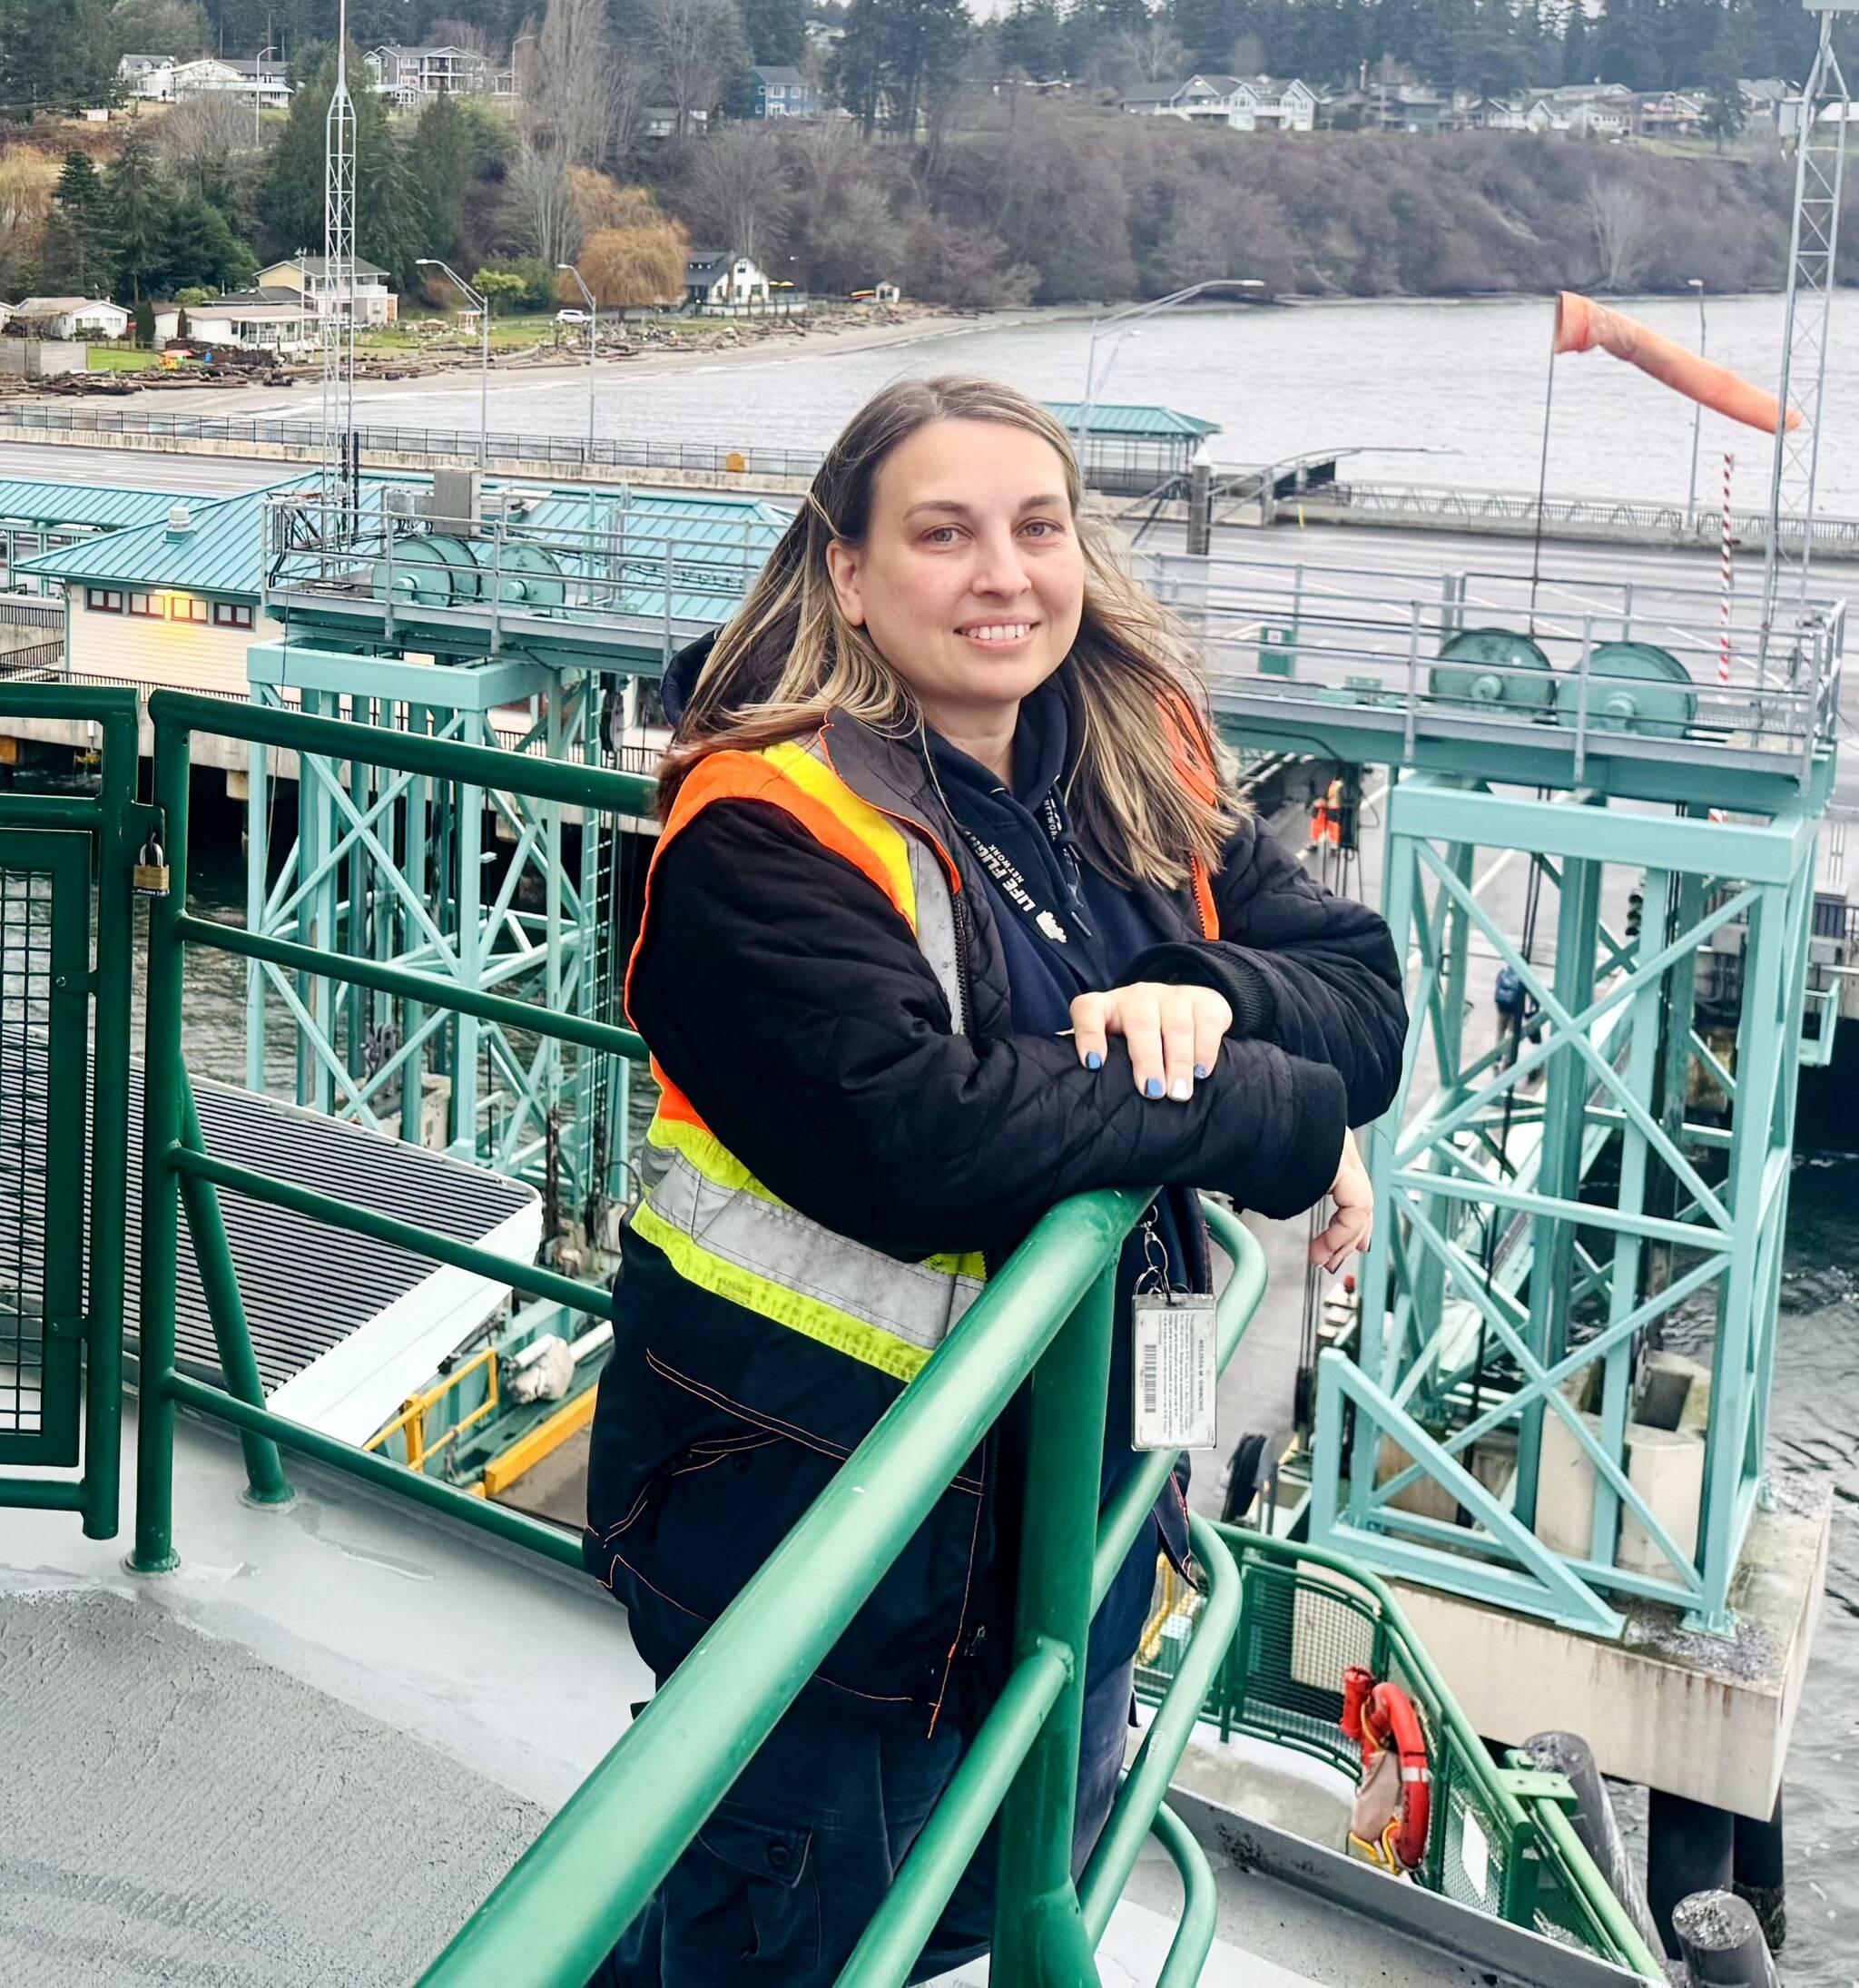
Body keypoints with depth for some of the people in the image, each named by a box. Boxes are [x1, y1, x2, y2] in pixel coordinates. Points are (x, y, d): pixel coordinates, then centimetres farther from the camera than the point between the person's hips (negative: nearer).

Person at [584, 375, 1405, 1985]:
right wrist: (1283, 1121, -24)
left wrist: (1205, 998, -25)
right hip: (807, 1492, -7)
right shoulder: (768, 828, -19)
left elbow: (1364, 990, -2)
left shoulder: (1142, 772, 3)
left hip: (1074, 1469, 7)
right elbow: (912, 1139, -32)